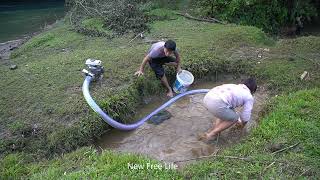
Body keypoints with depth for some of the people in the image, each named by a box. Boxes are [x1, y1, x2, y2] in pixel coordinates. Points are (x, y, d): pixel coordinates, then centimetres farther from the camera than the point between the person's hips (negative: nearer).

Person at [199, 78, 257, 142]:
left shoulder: (234, 87, 35)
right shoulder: (249, 97, 15)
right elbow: (245, 116, 19)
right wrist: (242, 125, 43)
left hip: (207, 97, 8)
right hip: (217, 104, -8)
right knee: (234, 118, 18)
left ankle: (212, 130, 22)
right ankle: (210, 135, 12)